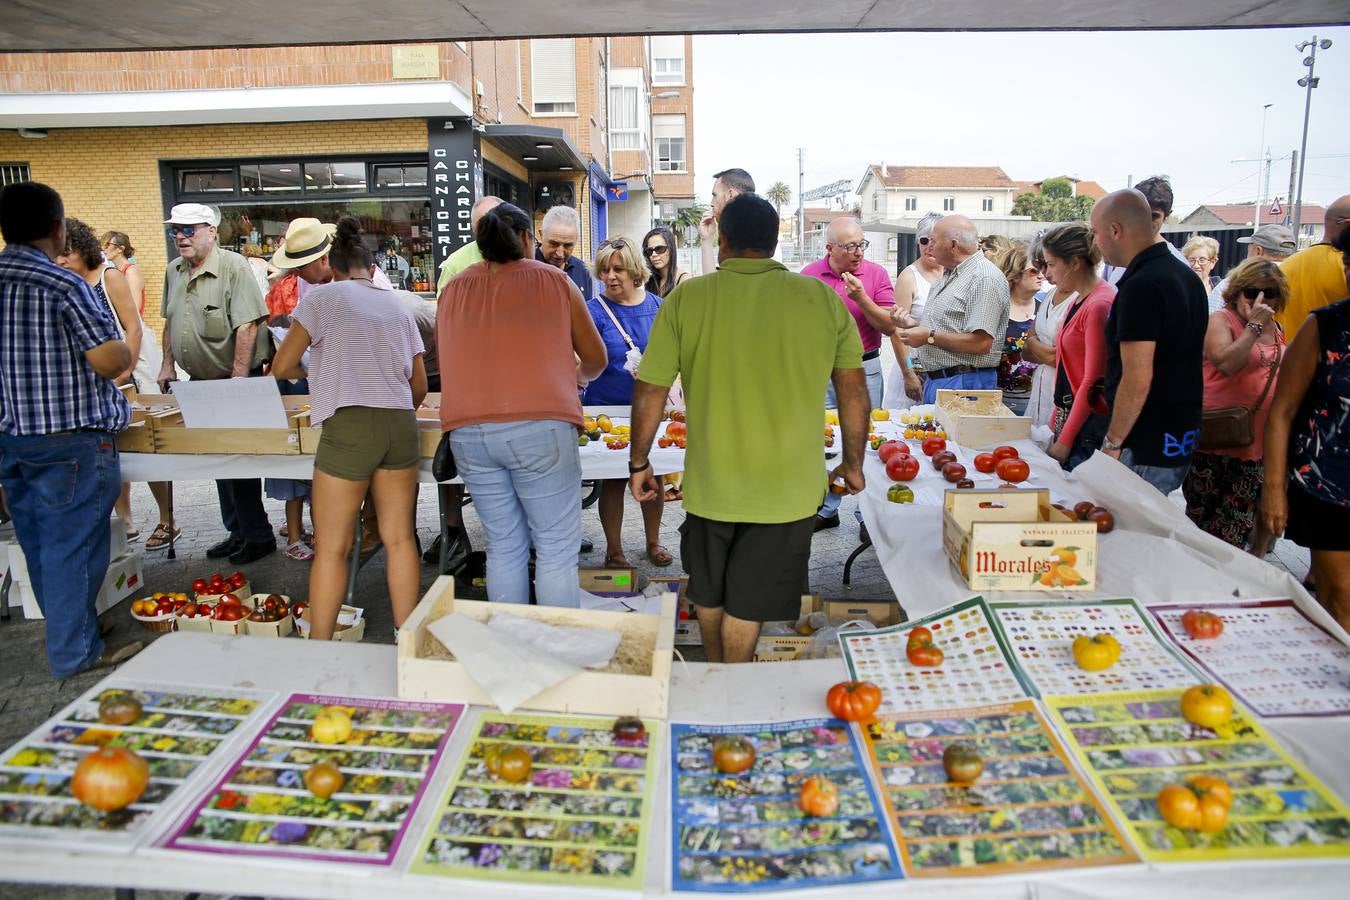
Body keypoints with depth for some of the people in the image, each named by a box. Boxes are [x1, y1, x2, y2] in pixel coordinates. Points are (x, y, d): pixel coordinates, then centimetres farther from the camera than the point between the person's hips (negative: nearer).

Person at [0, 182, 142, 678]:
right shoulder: (64, 286, -16)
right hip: (69, 439, -7)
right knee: (72, 544, 2)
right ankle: (75, 652, 11)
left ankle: (66, 628, 34)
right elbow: (111, 360, -21)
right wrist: (124, 347, 1)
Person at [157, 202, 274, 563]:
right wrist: (168, 365, 13)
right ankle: (237, 532, 24)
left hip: (234, 379, -8)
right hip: (200, 381, 8)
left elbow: (247, 325, -21)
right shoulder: (174, 271, 10)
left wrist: (239, 378, -23)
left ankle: (258, 536, 9)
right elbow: (170, 323, 20)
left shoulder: (234, 266, -14)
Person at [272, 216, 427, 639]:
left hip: (349, 427, -5)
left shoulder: (322, 297, 4)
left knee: (331, 548, 4)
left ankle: (319, 648, 11)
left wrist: (309, 372, 22)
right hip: (402, 426, 5)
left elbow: (282, 367, 1)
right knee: (399, 538, 11)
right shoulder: (398, 307, 18)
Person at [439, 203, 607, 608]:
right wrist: (578, 375, 34)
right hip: (540, 426, -4)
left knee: (503, 546, 13)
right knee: (556, 549, 3)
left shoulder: (453, 290, 15)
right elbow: (596, 358, 12)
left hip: (468, 432, 4)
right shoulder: (555, 281, 7)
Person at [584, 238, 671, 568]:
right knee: (613, 480, 5)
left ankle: (653, 541, 32)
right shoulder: (594, 310, -7)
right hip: (608, 407, -3)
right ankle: (614, 550, 20)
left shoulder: (656, 305, 2)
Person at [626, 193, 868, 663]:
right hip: (786, 485, 0)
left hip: (710, 483, 1)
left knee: (708, 594, 23)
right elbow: (854, 389, 1)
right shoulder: (822, 299, -4)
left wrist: (639, 463, 8)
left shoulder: (686, 298, -7)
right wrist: (852, 463, 14)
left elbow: (649, 391, -5)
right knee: (747, 604, 12)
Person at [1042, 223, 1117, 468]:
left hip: (1089, 424, -8)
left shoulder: (1100, 305, -15)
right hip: (1067, 416, 8)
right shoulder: (1077, 300, 13)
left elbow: (1093, 382, -16)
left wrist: (1065, 440, -15)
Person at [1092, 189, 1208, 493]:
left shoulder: (1140, 286, -20)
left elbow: (1137, 381, -24)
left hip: (1148, 447, -10)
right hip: (1184, 435, 10)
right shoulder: (1186, 276, 12)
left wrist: (1112, 443, -15)